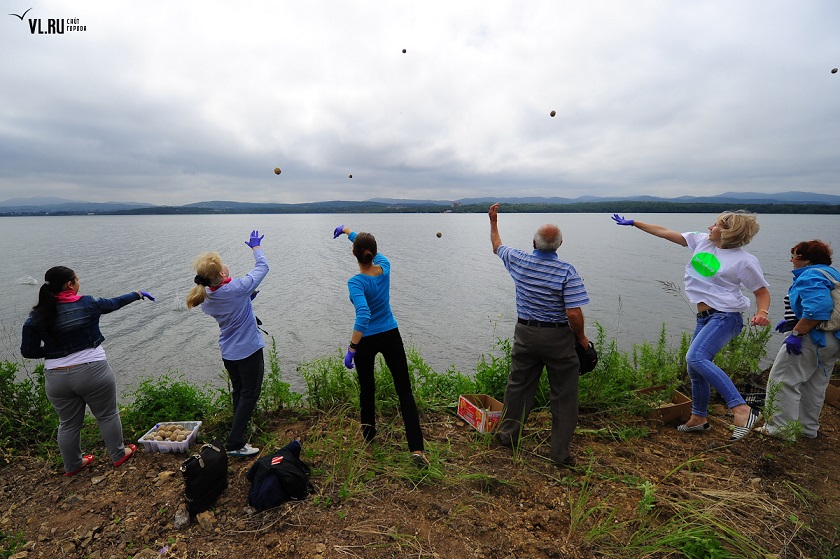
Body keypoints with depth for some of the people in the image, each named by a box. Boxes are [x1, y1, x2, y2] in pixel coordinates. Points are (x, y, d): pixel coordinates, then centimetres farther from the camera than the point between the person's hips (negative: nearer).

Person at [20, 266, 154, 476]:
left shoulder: (37, 316, -3)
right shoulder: (88, 303, -9)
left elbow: (28, 351, 1)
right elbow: (114, 303, 9)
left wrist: (54, 350, 15)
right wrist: (138, 294, 26)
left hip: (57, 379, 3)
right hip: (93, 373, -3)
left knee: (68, 423, 21)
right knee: (107, 415, 16)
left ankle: (72, 465, 37)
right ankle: (118, 455, 29)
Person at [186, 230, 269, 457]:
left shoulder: (206, 298, -6)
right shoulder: (238, 288, -25)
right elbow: (262, 267, -10)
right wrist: (256, 246, 5)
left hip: (228, 352, 7)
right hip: (248, 350, -7)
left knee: (238, 391, 23)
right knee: (250, 394, 4)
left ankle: (240, 429, 40)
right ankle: (234, 444, 4)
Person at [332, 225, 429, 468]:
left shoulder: (355, 282, -21)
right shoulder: (384, 266, -8)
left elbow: (363, 316, -34)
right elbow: (371, 249, 12)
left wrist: (351, 348, -30)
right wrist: (348, 231, 25)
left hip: (366, 341, -3)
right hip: (391, 336, 3)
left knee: (367, 389, 20)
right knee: (404, 390, 3)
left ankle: (368, 436, 37)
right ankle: (417, 448, -3)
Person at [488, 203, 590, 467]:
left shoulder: (518, 261, -5)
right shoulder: (567, 272, -16)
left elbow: (497, 246, 16)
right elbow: (574, 313, -19)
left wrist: (493, 221, 29)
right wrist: (581, 336, -1)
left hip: (525, 334, 4)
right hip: (558, 338, -3)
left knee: (518, 384, 18)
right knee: (564, 394, 10)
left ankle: (508, 434, 33)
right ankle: (560, 452, 18)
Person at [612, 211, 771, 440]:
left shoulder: (745, 260, -8)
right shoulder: (703, 241, 7)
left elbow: (762, 292, 1)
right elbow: (665, 233, 9)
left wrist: (762, 313, -19)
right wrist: (633, 223, 11)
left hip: (725, 317, -7)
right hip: (704, 318, 7)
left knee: (695, 358, -30)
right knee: (695, 369, 13)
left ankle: (742, 410, -26)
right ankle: (698, 419, 29)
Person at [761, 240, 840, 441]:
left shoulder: (811, 276, -17)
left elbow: (817, 308, -31)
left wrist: (796, 333, -26)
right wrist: (792, 321, 17)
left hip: (813, 339, -11)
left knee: (783, 380, -4)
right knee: (814, 386, 19)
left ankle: (782, 429, -1)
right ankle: (808, 428, 30)